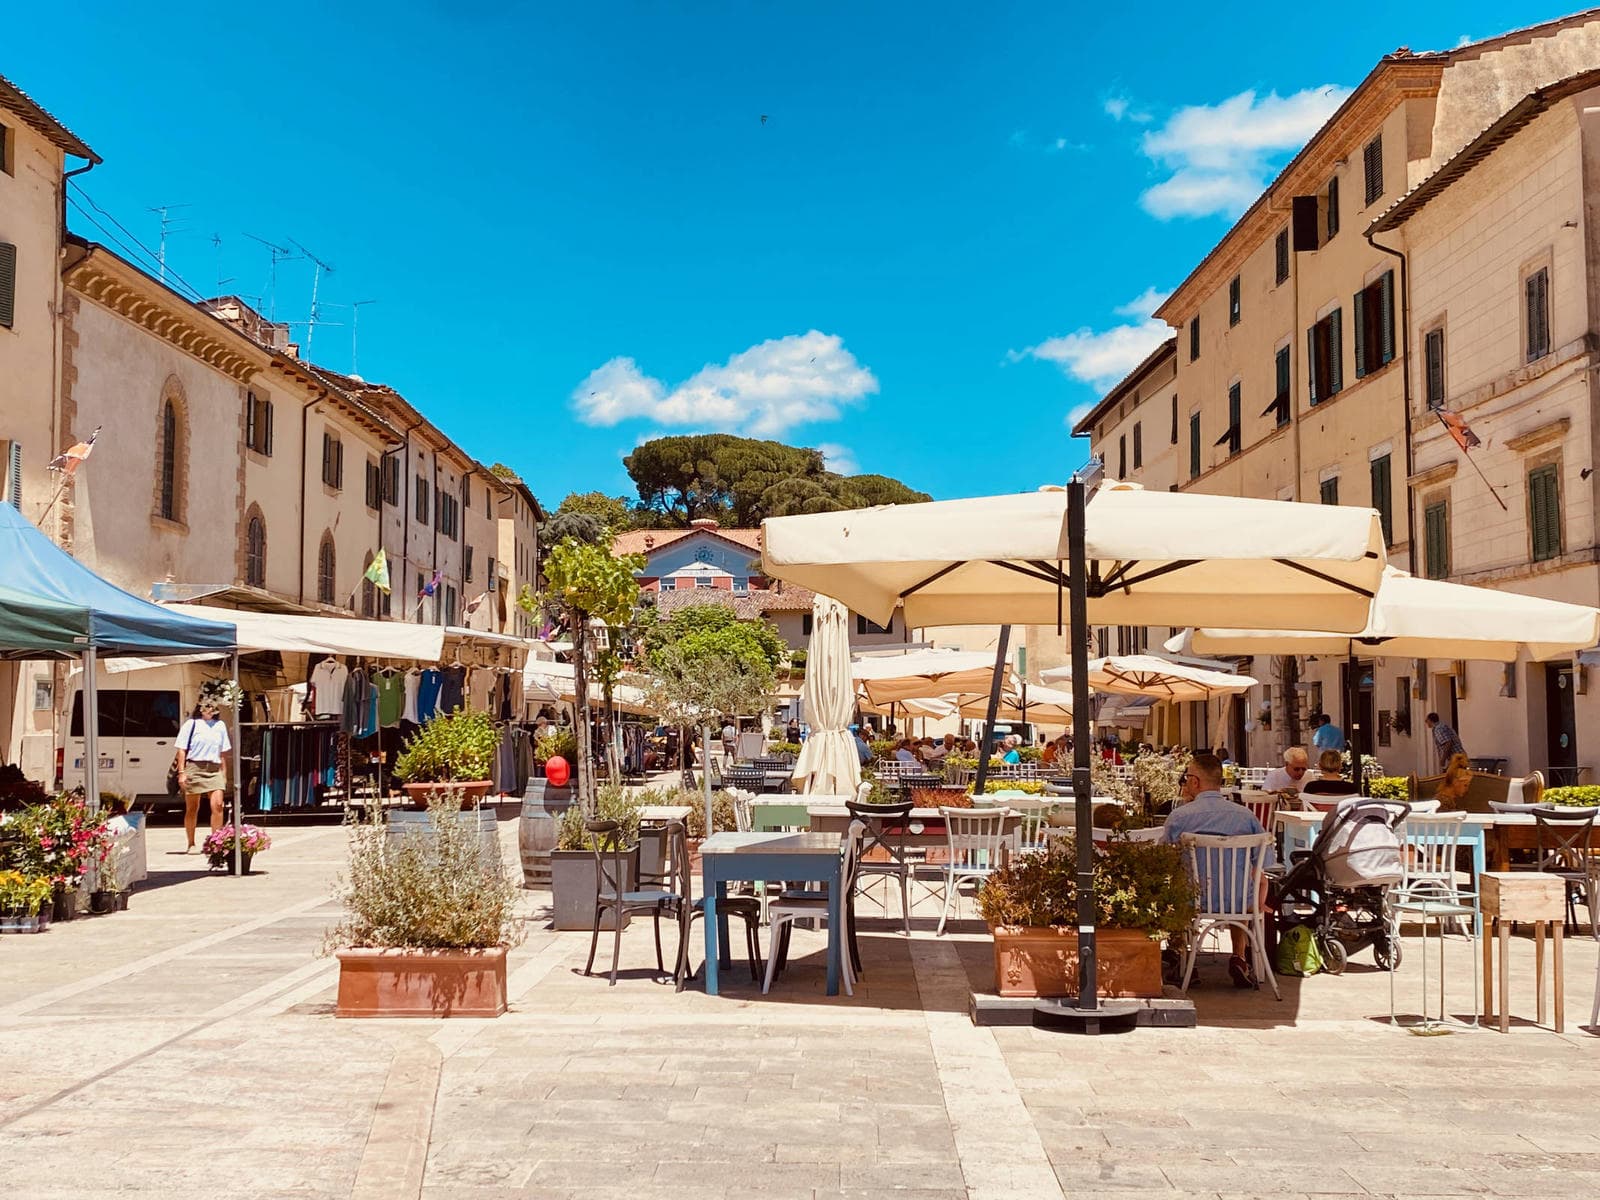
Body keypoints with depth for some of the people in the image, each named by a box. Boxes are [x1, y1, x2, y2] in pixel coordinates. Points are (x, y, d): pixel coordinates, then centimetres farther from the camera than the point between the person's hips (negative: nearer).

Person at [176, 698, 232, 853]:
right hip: (194, 768, -3)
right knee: (192, 809, 4)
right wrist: (181, 772, -6)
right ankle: (191, 844, 14)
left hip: (214, 769, 3)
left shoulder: (220, 725, 14)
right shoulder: (191, 724, 3)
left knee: (217, 805, -12)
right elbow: (182, 750, 1)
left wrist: (224, 773, 14)